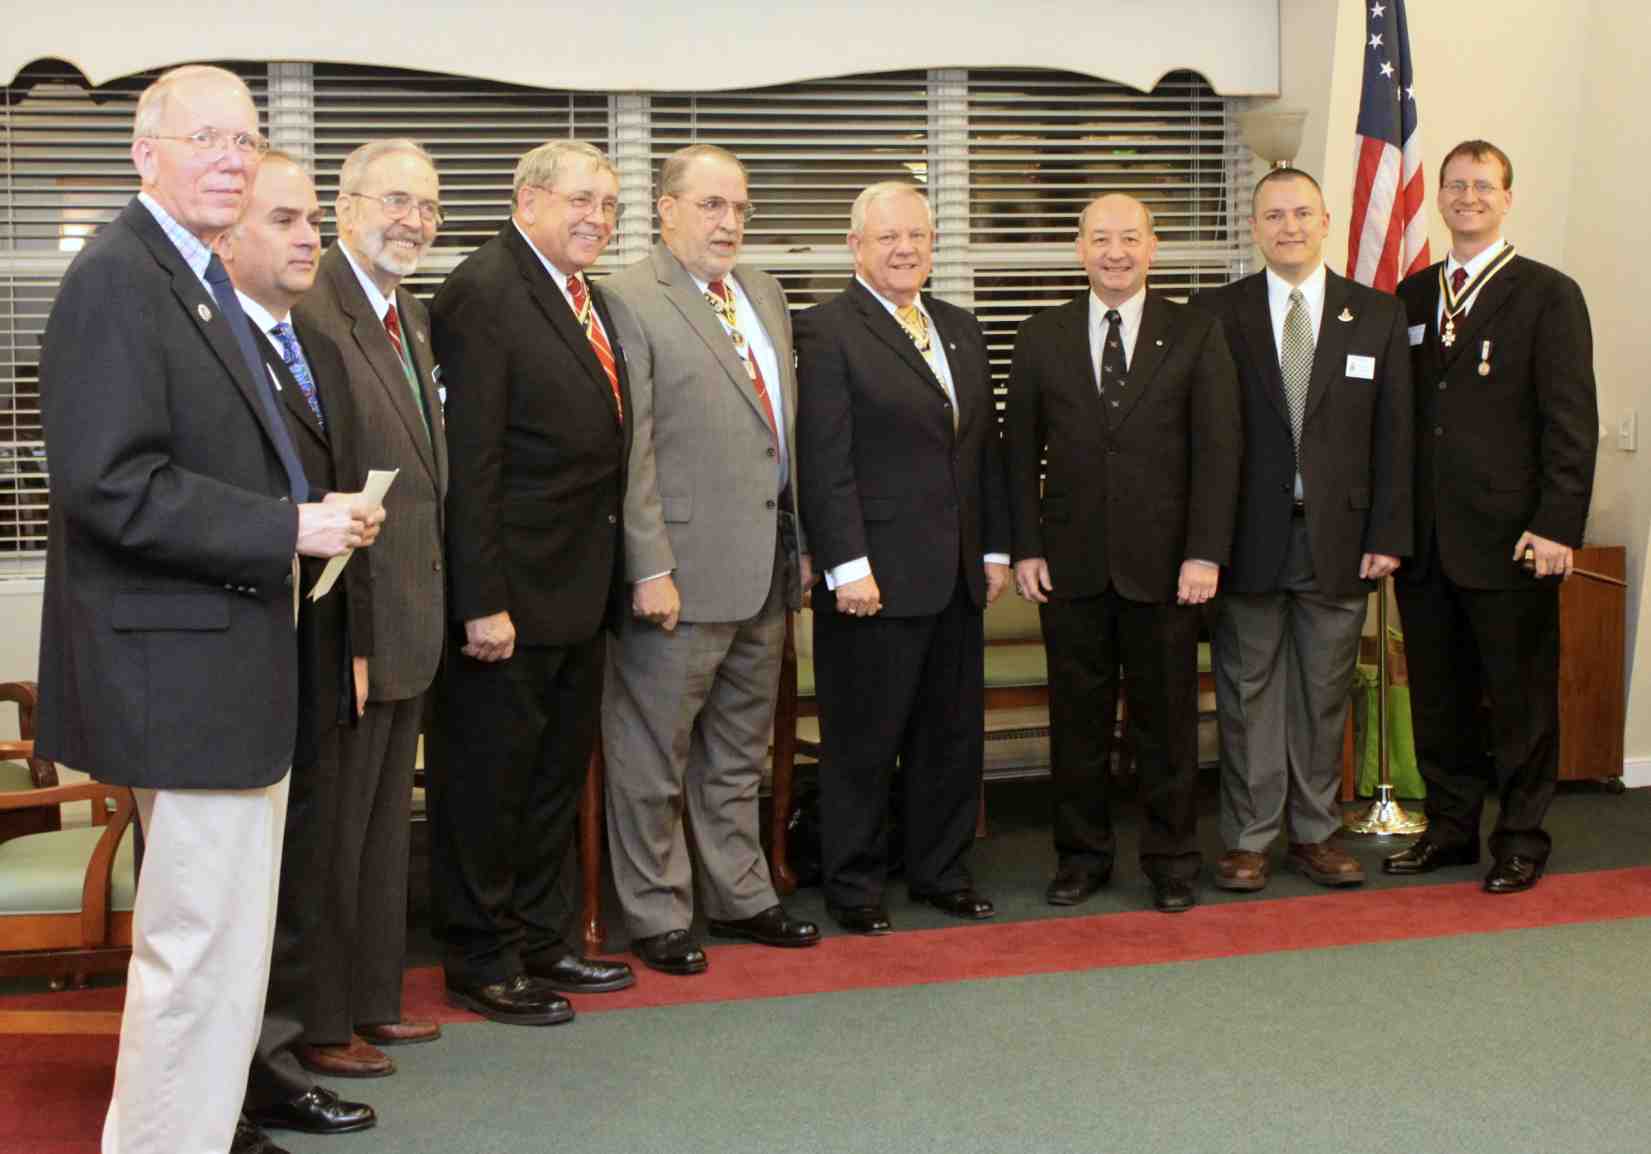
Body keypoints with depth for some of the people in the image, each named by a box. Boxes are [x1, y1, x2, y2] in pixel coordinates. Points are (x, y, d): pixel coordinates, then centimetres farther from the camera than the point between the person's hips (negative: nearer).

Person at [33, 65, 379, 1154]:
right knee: (202, 944, -3)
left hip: (230, 665, 10)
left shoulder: (204, 282, 15)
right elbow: (112, 487, -24)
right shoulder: (116, 279, -15)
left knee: (218, 938, 19)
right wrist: (291, 526, -21)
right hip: (187, 666, -10)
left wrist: (314, 513, 6)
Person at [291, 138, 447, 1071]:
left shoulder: (414, 315, 13)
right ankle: (323, 1023, 18)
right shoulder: (311, 309, -18)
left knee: (386, 821, 20)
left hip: (409, 619, 10)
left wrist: (439, 604, 14)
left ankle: (373, 1002, 34)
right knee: (334, 826, 3)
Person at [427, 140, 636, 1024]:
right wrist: (483, 601, -22)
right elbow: (470, 461, -19)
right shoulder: (483, 294, -14)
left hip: (579, 588, 9)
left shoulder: (591, 301, 14)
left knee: (558, 772, 18)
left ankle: (539, 941, 32)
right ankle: (480, 961, 16)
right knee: (487, 778, 3)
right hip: (511, 590, -9)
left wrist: (614, 576, 11)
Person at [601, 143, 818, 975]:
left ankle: (740, 895, 31)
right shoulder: (629, 301, -11)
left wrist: (801, 541, 13)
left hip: (766, 564, 8)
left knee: (740, 749, 19)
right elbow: (630, 450, -15)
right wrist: (649, 567, -18)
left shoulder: (764, 294, 14)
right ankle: (657, 915, 16)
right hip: (685, 570, -8)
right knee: (653, 755, 5)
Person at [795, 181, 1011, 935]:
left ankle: (941, 871, 26)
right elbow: (825, 463, -13)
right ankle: (853, 885, 15)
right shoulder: (828, 332, -7)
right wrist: (848, 565, -17)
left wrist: (995, 548, 12)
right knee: (863, 740, 3)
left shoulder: (962, 330, 15)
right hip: (877, 577, -7)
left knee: (953, 733, 13)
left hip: (958, 576, 7)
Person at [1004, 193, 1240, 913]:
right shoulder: (1041, 340, 7)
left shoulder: (1196, 335, 2)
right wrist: (1025, 547, -1)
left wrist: (1205, 553, -10)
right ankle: (1081, 854, 20)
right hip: (1071, 563, 1)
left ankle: (1171, 860, 18)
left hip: (1165, 563, -1)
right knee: (1077, 716, 7)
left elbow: (1218, 449, -2)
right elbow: (1021, 452, 7)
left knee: (1167, 714, 6)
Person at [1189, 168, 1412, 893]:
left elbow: (1392, 434, 4)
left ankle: (1313, 834, 20)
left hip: (1338, 537, 1)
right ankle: (1247, 839, 14)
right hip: (1250, 537, -1)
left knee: (1325, 693, 9)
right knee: (1249, 691, 5)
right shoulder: (1216, 313, 2)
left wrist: (1387, 535, -2)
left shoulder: (1377, 315, 6)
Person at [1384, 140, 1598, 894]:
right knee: (1438, 697, 12)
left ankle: (1521, 840, 17)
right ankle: (1450, 826, 24)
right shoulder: (1412, 296, 12)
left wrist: (1557, 526, -14)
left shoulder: (1548, 296, -2)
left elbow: (1572, 422, -7)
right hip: (1425, 540, 5)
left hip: (1509, 541, -4)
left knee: (1520, 697, 5)